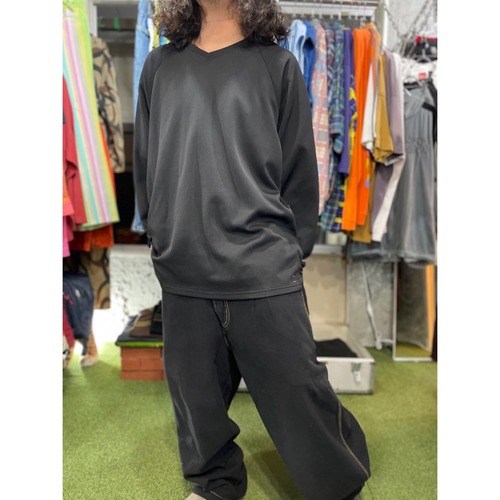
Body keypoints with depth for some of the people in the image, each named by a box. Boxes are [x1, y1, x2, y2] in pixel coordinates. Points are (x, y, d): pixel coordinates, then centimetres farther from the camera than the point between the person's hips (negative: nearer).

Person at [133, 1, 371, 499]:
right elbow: (144, 163, 15)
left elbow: (299, 166, 4)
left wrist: (292, 252, 2)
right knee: (197, 397, 13)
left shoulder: (277, 64, 6)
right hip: (183, 273, 3)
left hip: (265, 272, -2)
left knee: (298, 394, 4)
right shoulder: (160, 66, 13)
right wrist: (160, 238, 13)